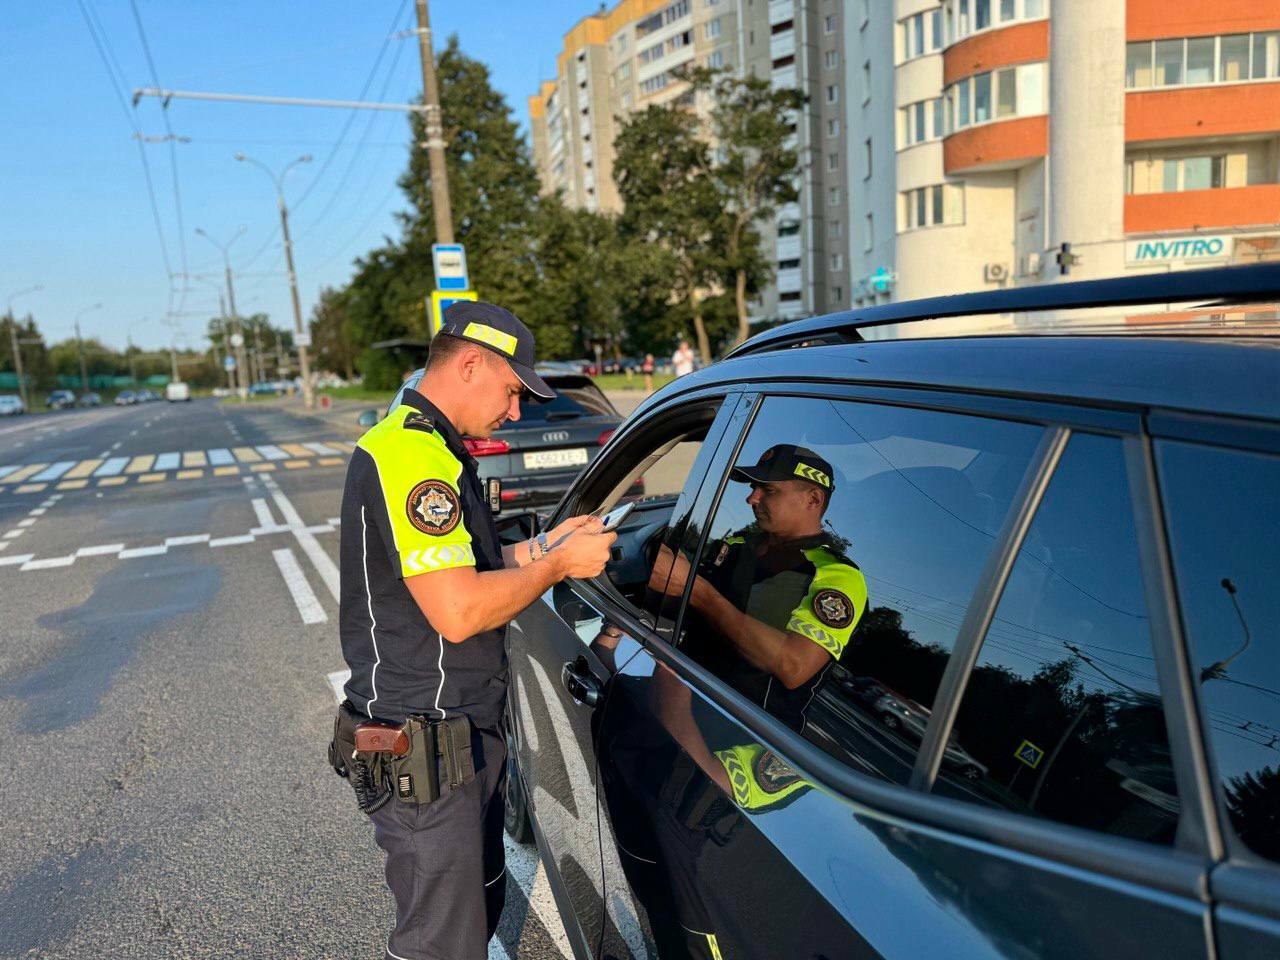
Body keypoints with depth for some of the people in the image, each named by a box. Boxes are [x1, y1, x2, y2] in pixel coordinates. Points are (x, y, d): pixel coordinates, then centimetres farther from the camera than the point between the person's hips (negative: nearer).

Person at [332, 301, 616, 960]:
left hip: (459, 737, 11)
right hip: (424, 752, -11)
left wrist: (539, 547, 8)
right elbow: (458, 613, -30)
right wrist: (558, 565, -17)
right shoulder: (413, 455, -23)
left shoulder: (427, 447, 13)